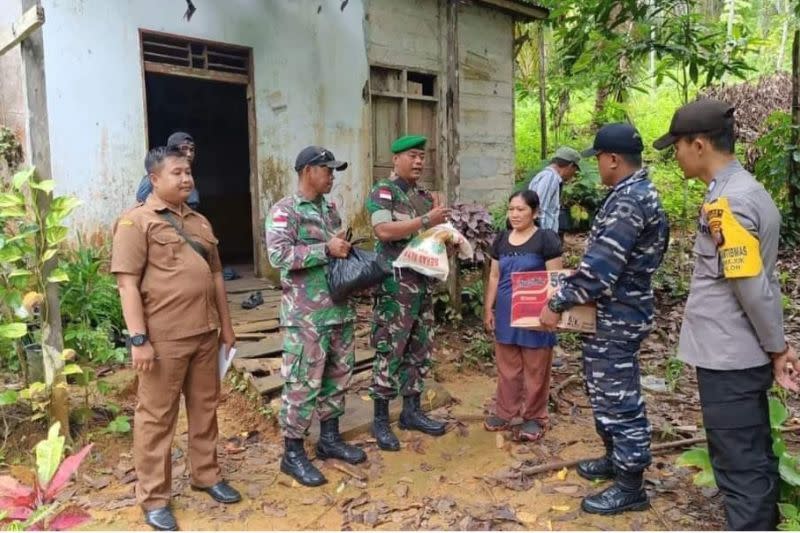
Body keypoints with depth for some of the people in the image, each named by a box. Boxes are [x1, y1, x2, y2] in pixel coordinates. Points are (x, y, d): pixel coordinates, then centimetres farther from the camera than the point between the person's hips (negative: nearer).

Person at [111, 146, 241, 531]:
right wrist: (138, 338, -17)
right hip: (163, 337, -6)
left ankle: (206, 474, 34)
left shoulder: (199, 221, 15)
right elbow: (127, 283, -12)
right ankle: (154, 498, 19)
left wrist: (225, 325, 16)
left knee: (205, 407, 16)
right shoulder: (136, 221, -6)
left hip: (205, 333, 7)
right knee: (156, 417, 5)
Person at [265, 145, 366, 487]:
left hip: (340, 309, 8)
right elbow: (278, 254, -22)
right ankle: (293, 453, 13)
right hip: (306, 315, -8)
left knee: (338, 376, 15)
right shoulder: (284, 211, -9)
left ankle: (330, 439, 30)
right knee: (303, 383, -1)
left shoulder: (330, 209, 15)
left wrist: (346, 250, 3)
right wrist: (326, 249, -21)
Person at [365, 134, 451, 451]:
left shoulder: (425, 197, 17)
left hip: (423, 282, 8)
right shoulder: (384, 191, -7)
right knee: (389, 351, -2)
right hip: (395, 285, -8)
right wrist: (426, 220, -21)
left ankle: (411, 411, 26)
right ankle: (380, 419, 9)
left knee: (420, 349, 13)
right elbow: (383, 230, -23)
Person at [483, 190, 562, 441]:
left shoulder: (546, 239, -8)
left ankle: (535, 418, 20)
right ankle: (505, 412, 28)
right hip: (505, 314, 5)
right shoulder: (501, 240, 8)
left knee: (535, 369, 7)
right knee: (507, 367, 14)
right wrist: (488, 308, 10)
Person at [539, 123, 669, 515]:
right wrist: (576, 281, 19)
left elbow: (601, 266, -27)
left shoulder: (628, 201, -23)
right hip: (617, 311, 11)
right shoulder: (639, 193, 11)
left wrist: (558, 303, -20)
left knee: (618, 396, 1)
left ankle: (630, 487, 16)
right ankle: (617, 459, 39)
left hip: (617, 316, -11)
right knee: (605, 387, 22)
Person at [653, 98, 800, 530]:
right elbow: (760, 280, 13)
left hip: (728, 356, -10)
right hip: (742, 353, 10)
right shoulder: (747, 190, 10)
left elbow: (752, 286, -22)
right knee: (754, 458, 21)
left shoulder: (727, 202, -21)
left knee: (738, 466, 4)